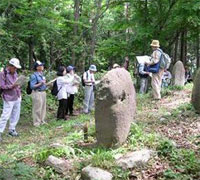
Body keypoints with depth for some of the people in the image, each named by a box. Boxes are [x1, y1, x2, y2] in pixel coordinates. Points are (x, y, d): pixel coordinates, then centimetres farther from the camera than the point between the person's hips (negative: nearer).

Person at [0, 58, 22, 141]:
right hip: (9, 99, -7)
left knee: (16, 115, 11)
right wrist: (11, 86, -24)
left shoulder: (15, 73, 12)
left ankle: (12, 130, 24)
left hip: (17, 97, 7)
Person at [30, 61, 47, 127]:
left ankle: (42, 121, 27)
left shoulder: (42, 74, 12)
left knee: (43, 108, 15)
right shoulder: (34, 76, -14)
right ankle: (37, 122, 6)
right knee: (37, 108, -3)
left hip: (43, 92, 9)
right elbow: (32, 86, -19)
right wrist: (40, 84, -26)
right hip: (37, 93, -9)